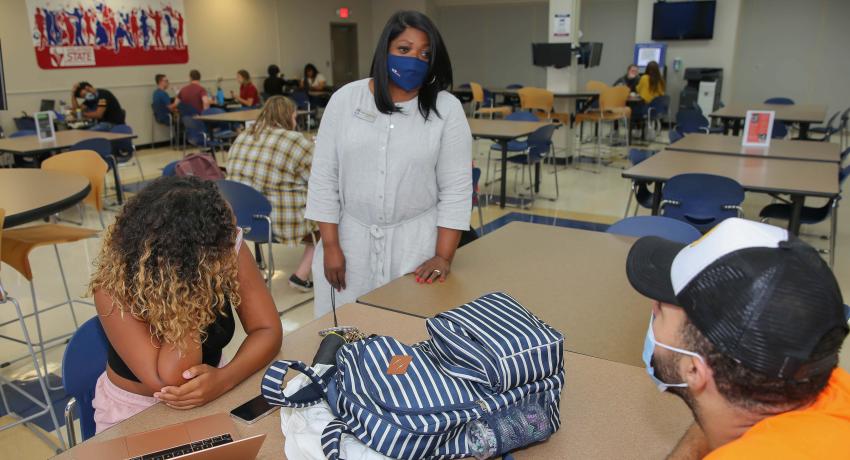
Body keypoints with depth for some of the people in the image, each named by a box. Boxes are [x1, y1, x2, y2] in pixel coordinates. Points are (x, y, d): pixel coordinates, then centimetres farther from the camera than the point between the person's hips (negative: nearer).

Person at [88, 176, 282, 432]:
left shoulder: (228, 246, -16)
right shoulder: (115, 283, -23)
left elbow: (267, 330, -11)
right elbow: (166, 382, -28)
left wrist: (223, 379, -26)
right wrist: (187, 299, -30)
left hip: (211, 395, 4)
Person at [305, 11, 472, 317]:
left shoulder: (447, 109, -4)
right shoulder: (345, 99, -1)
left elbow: (456, 190, -5)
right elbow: (323, 178, 0)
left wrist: (444, 257, -10)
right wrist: (330, 245, -3)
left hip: (417, 241, -1)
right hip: (351, 237, 2)